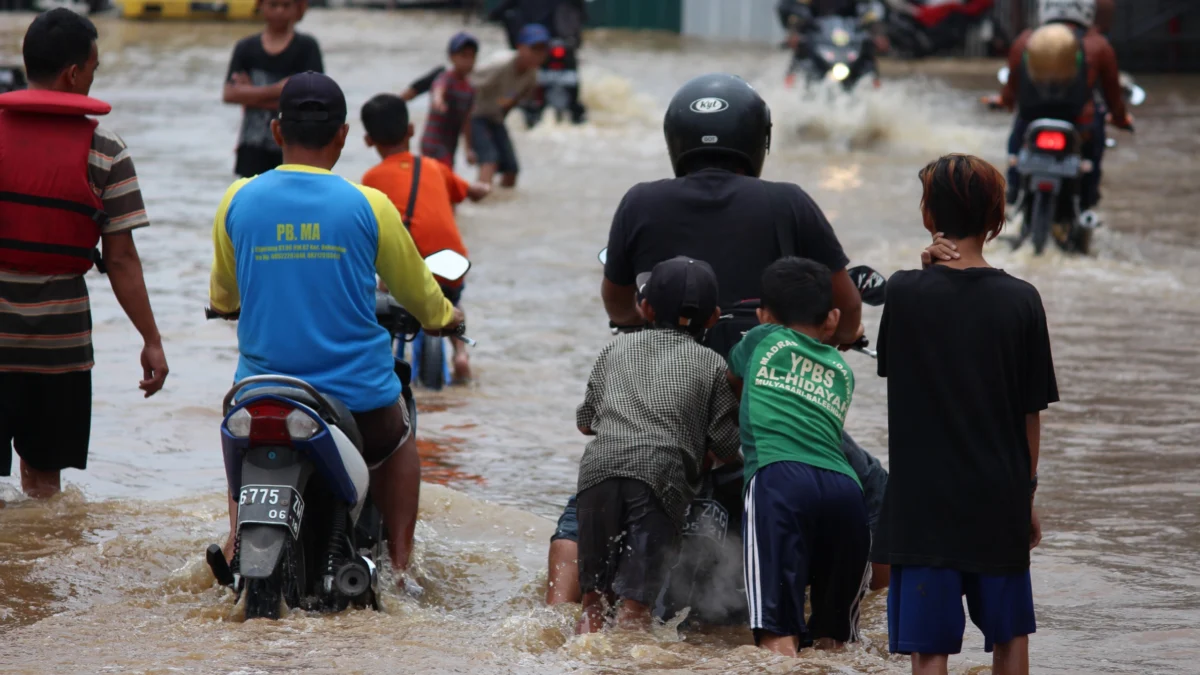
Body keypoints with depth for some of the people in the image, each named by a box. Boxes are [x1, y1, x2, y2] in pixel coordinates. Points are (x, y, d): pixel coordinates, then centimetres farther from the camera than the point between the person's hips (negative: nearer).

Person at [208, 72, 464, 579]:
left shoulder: (238, 200, -3)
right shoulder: (368, 206, -7)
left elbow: (222, 297, 14)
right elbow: (415, 288, 8)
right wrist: (443, 317, 31)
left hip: (263, 386, 2)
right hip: (357, 394, -1)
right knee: (398, 444, 28)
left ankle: (238, 536, 17)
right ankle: (401, 564, 21)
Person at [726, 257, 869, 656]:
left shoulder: (762, 339, 25)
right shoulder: (842, 371, 31)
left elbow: (732, 382, 45)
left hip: (779, 478, -4)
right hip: (844, 485, 4)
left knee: (778, 638, -16)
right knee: (832, 641, 14)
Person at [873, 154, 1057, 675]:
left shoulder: (904, 293, -9)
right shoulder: (1020, 301, -4)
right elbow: (1032, 413, 1)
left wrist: (932, 269, 1)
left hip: (922, 502, -2)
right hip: (1000, 503, 2)